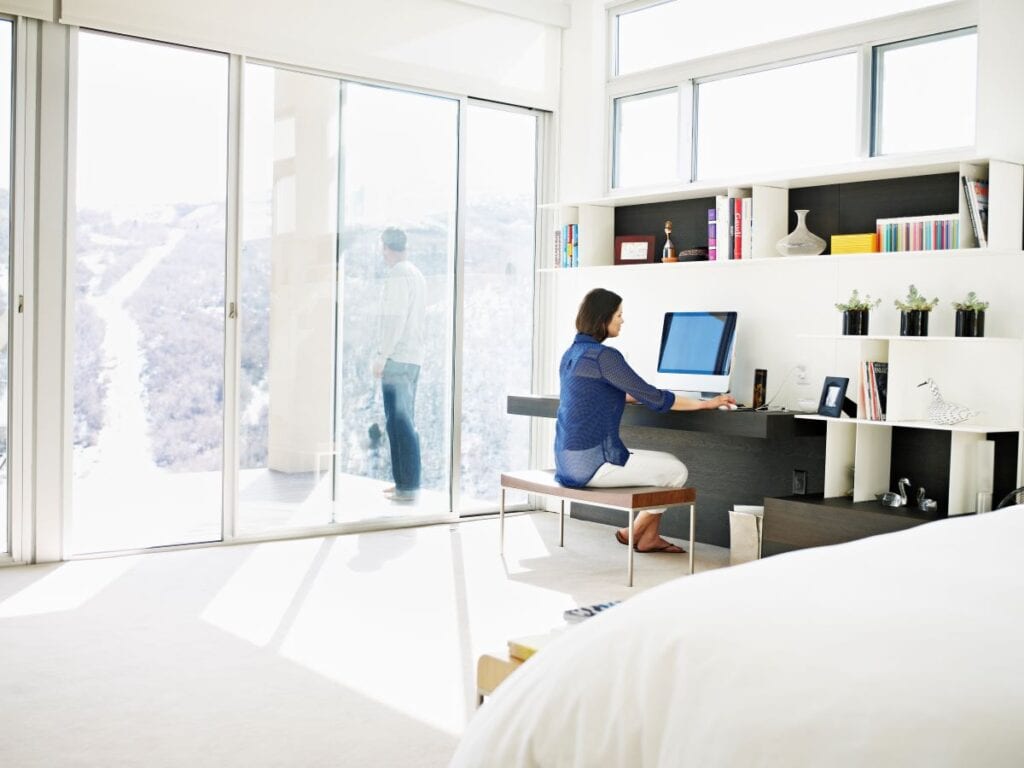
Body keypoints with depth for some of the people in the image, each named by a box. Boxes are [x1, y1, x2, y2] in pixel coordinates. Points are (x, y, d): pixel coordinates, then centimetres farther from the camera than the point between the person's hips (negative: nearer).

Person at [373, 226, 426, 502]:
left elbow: (394, 319, -19)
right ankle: (406, 482, 21)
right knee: (405, 422, 14)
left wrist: (382, 356, -16)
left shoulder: (398, 277, -12)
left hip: (397, 358, -10)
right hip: (414, 357, 10)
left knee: (399, 423, -7)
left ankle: (407, 487, -6)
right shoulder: (417, 275, 16)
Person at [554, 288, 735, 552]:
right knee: (676, 471, 2)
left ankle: (649, 536, 20)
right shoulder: (604, 356, -16)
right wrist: (706, 404, -4)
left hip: (570, 459, 10)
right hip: (591, 462, -9)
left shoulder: (572, 353, 12)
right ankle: (635, 533, 17)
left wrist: (643, 396, 31)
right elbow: (655, 399, -14)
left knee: (664, 463, 21)